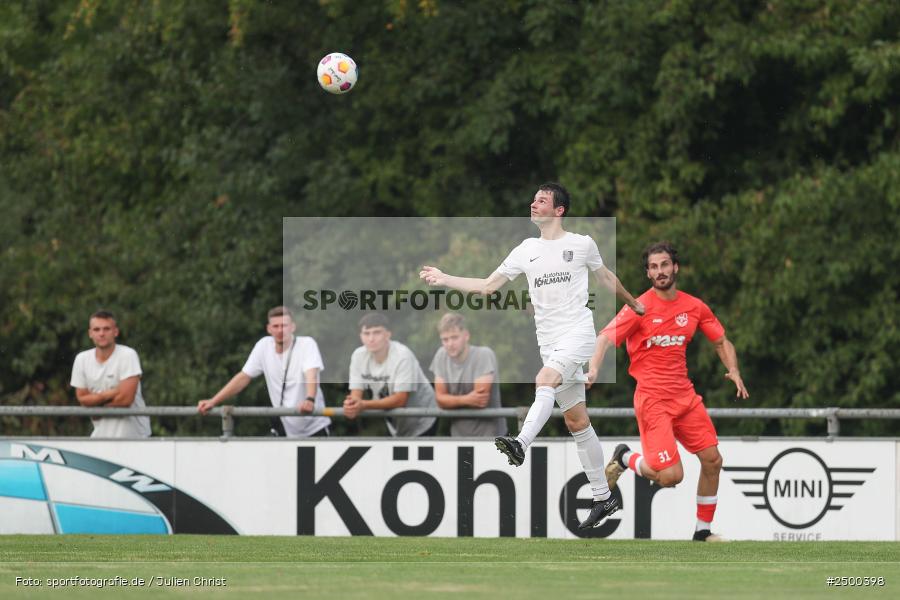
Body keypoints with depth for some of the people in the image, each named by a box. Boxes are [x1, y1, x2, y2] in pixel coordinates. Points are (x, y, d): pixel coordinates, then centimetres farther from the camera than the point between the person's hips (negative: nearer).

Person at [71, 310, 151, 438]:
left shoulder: (128, 355, -11)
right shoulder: (81, 359, 4)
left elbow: (126, 398, -16)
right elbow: (82, 399, 2)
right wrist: (110, 394, -14)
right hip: (101, 433, 5)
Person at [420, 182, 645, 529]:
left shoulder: (582, 244, 3)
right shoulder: (525, 251, 12)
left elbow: (605, 277, 21)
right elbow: (488, 286, 13)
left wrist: (632, 303, 31)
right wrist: (444, 279, 5)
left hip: (578, 333, -4)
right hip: (550, 343, 4)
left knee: (545, 380, -32)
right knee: (576, 421, 6)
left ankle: (521, 444, -51)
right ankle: (603, 498, 11)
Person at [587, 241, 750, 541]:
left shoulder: (694, 307, 6)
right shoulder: (639, 308, -9)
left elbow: (721, 341, 18)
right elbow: (605, 338, -16)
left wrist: (734, 371, 0)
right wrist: (593, 368, -35)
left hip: (684, 395, 6)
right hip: (652, 400, -6)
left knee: (712, 460, 1)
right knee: (670, 476, -15)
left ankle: (703, 529, 18)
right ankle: (624, 458, 16)